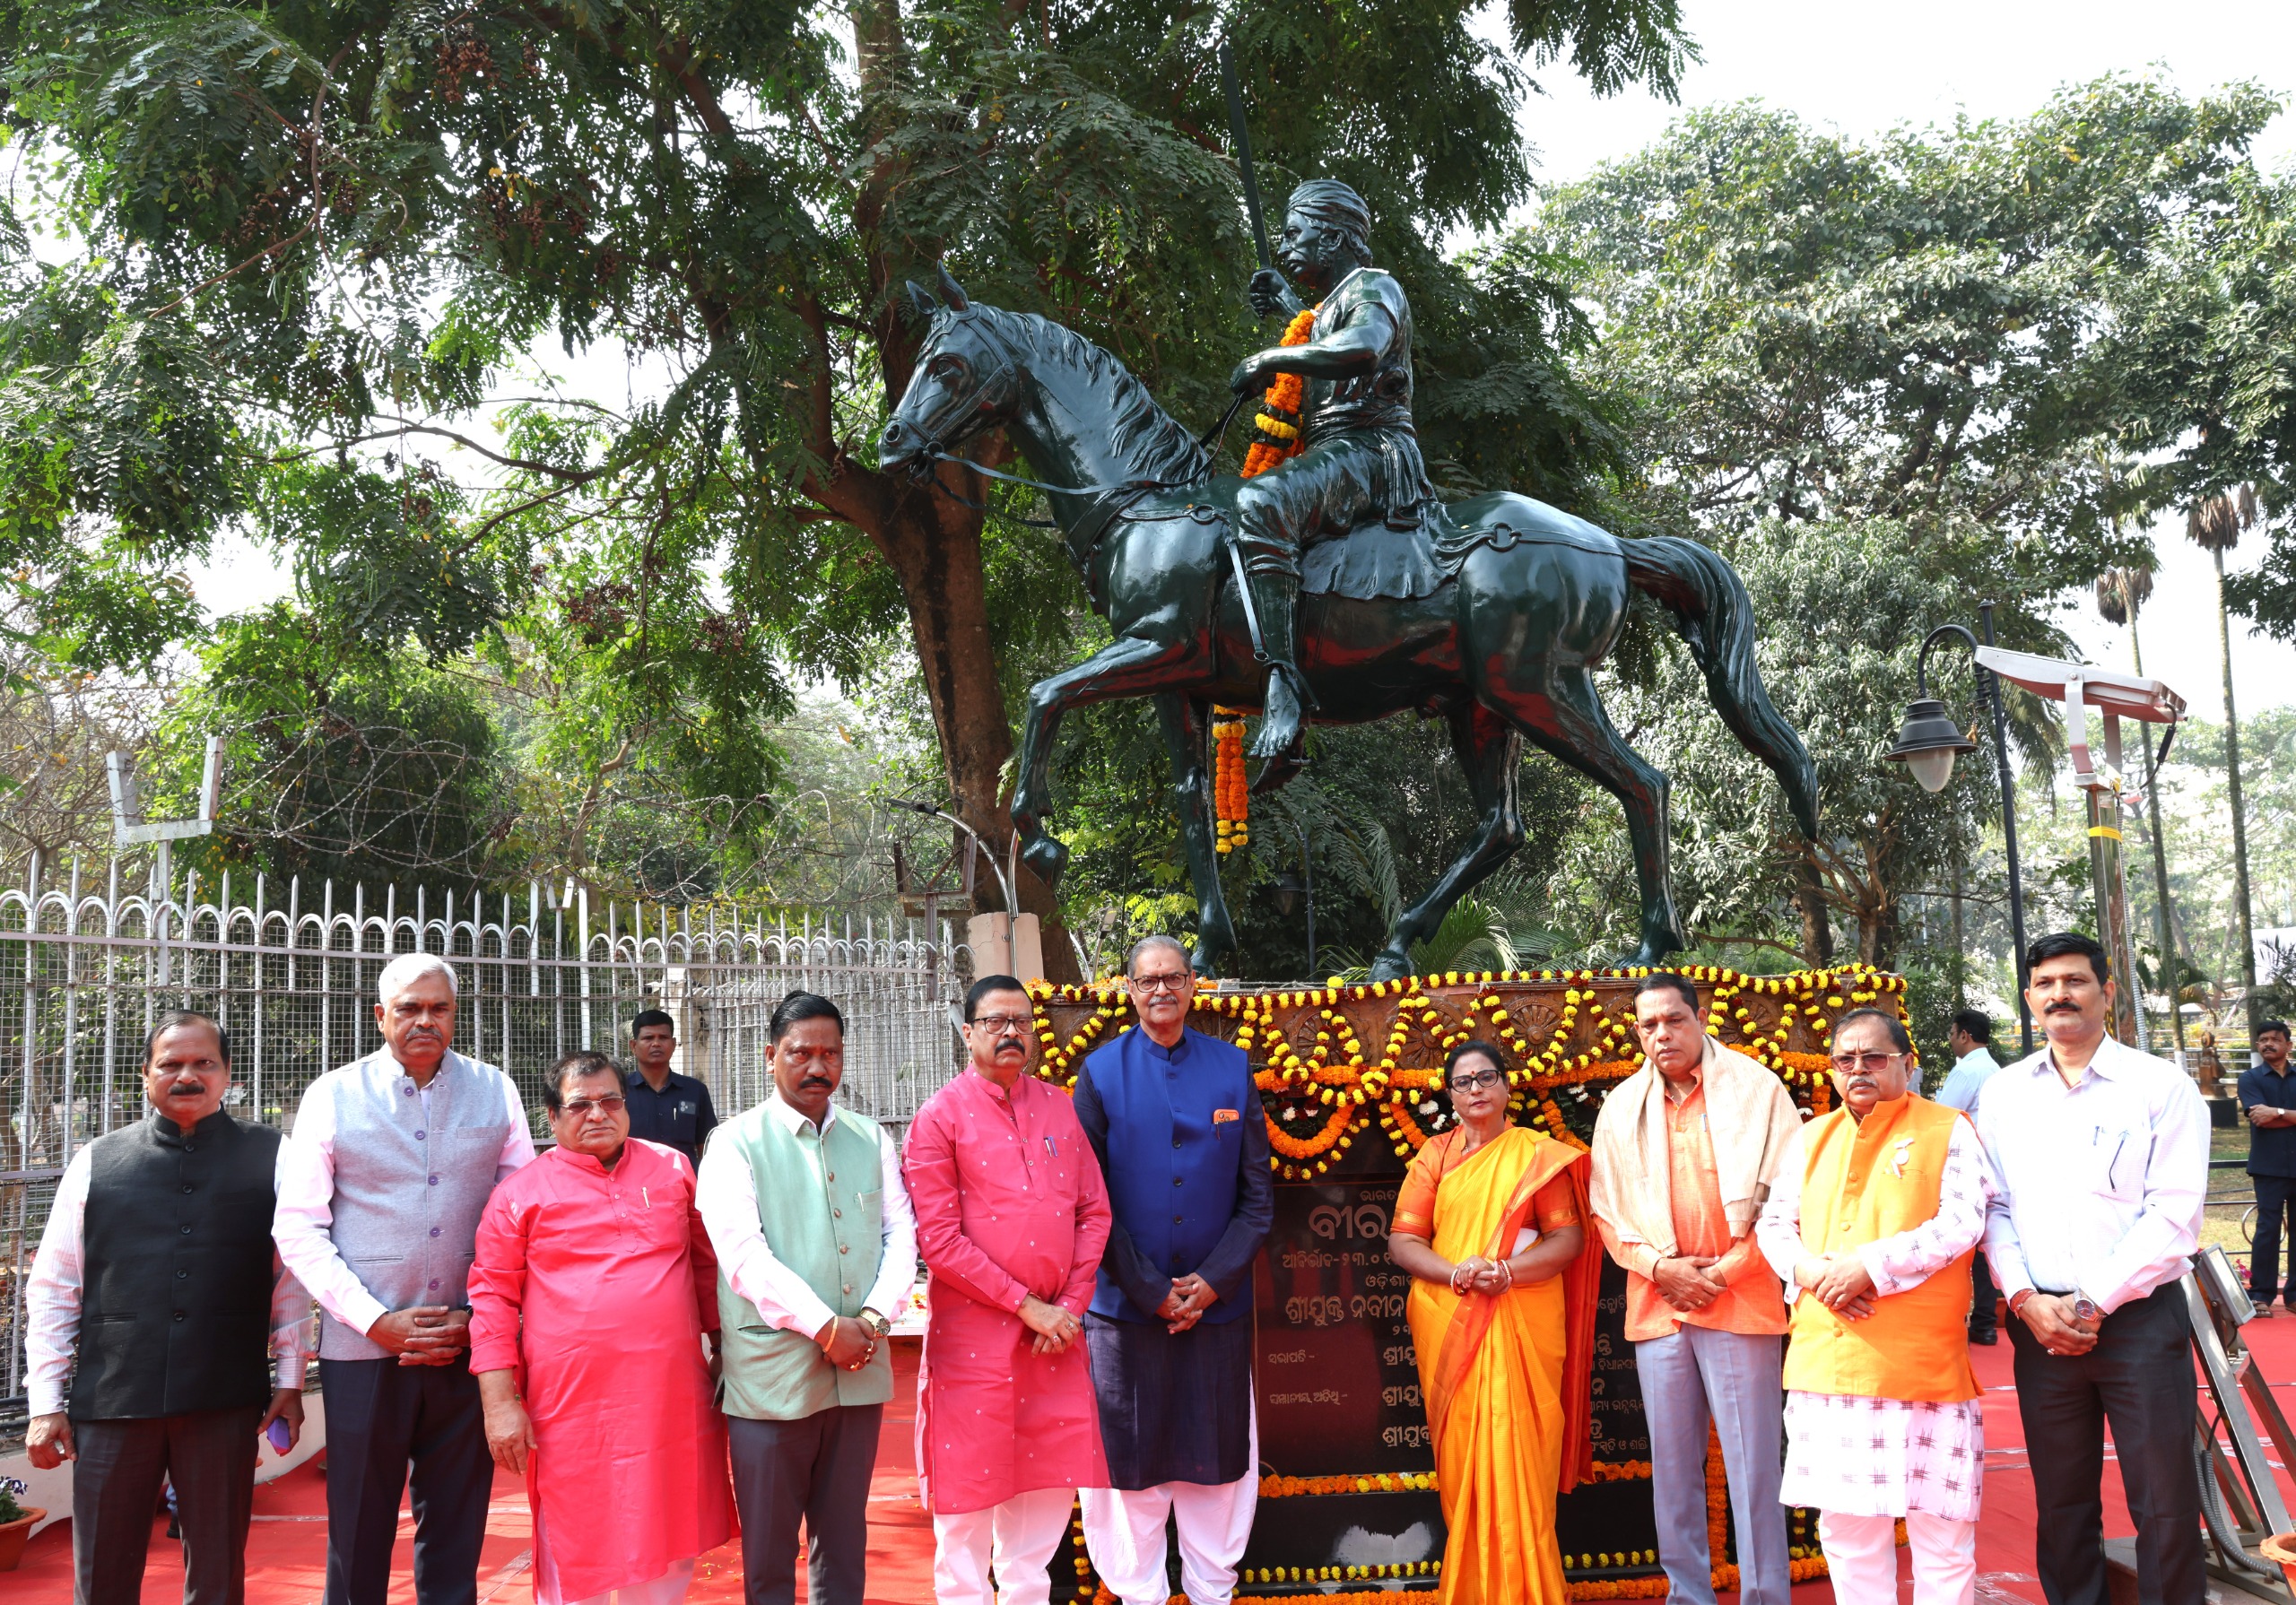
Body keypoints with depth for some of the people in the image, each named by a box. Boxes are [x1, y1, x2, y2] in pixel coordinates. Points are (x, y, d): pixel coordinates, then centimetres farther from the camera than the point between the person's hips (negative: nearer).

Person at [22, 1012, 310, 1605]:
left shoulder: (270, 1158, 5)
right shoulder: (96, 1162, 7)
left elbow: (292, 1274, 5)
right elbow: (52, 1288, 7)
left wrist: (290, 1381, 2)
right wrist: (45, 1402, 3)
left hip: (226, 1400, -1)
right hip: (110, 1400, 1)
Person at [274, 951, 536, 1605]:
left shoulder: (495, 1093, 5)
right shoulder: (332, 1097, 0)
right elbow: (297, 1228, -1)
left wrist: (479, 1317, -5)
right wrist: (377, 1321, -9)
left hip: (469, 1348, 1)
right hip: (364, 1349, -1)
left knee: (454, 1548, 10)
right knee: (358, 1547, 7)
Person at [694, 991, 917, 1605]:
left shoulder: (871, 1139, 12)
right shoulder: (736, 1142, -2)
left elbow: (901, 1234, 9)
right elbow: (743, 1254, -12)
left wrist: (877, 1315, -9)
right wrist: (826, 1327, -15)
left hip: (859, 1370, 4)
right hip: (772, 1374, -4)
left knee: (844, 1540, 12)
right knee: (769, 1549, 5)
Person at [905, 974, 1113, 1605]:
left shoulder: (1059, 1108, 10)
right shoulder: (941, 1117, -6)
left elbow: (1094, 1212, 9)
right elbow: (938, 1240, -12)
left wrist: (1070, 1305, -3)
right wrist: (1028, 1305, -12)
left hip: (1056, 1332, 5)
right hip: (975, 1331, -5)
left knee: (1047, 1489, 10)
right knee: (969, 1496, 3)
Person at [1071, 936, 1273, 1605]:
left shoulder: (1232, 1068, 4)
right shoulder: (1101, 1072, -1)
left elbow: (1258, 1197, 4)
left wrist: (1213, 1281, -7)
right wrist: (1151, 1291, -8)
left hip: (1218, 1304, 2)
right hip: (1126, 1306, -1)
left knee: (1219, 1460, 8)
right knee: (1131, 1460, 5)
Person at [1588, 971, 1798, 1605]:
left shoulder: (1755, 1089, 0)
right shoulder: (1621, 1106, 10)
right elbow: (1608, 1212, 11)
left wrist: (1725, 1271, -9)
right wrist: (1660, 1266, -5)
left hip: (1740, 1303, -3)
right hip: (1657, 1308, 3)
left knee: (1753, 1463, -3)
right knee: (1672, 1464, 9)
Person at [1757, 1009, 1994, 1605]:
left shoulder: (1948, 1129, 3)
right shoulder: (1810, 1138, 17)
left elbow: (1962, 1223, -8)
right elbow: (1775, 1223, 15)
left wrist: (1871, 1266, -16)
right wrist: (1811, 1271, -6)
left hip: (1920, 1362, -4)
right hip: (1825, 1359, 4)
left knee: (1940, 1527, 0)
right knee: (1845, 1526, 9)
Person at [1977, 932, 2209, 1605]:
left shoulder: (2161, 1087, -2)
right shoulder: (2003, 1094, 9)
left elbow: (2174, 1215, -9)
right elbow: (1992, 1208, 6)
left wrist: (2094, 1303, -12)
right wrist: (2027, 1299, -7)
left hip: (2139, 1318, -3)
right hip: (2040, 1322, 3)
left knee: (2164, 1504, 0)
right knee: (2060, 1500, 10)